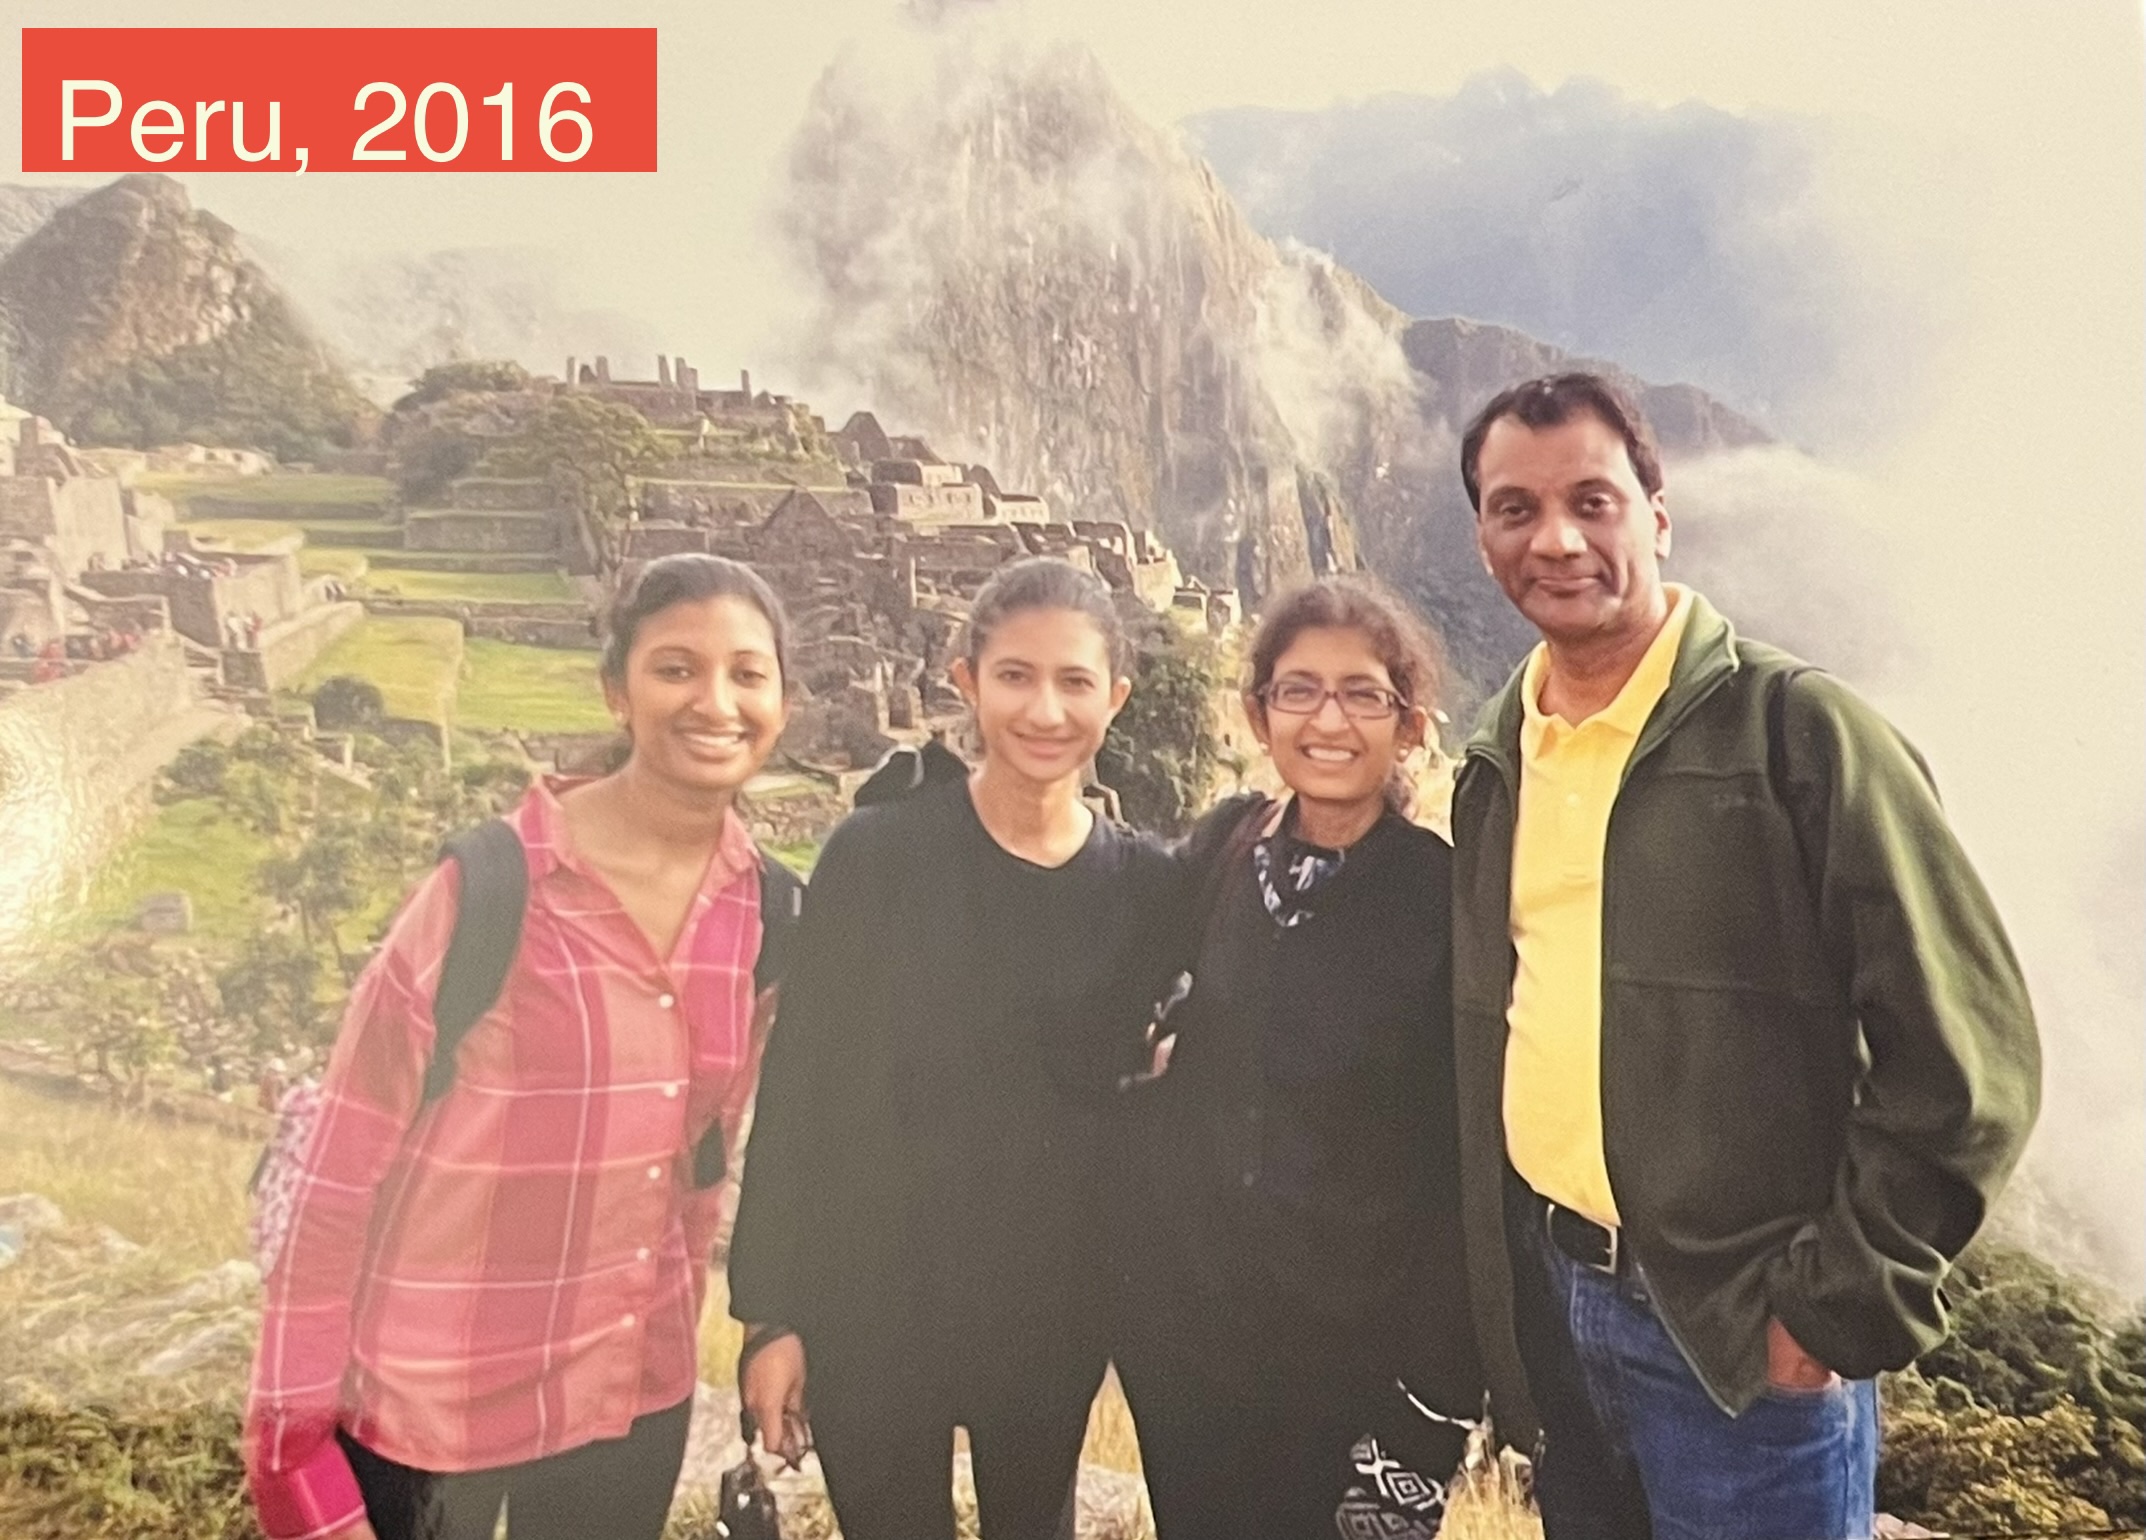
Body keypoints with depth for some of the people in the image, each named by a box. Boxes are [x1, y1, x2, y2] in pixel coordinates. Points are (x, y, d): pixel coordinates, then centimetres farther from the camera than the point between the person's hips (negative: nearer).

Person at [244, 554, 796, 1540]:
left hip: (638, 1395, 4)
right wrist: (297, 1441, -10)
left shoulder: (768, 912, -4)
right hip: (432, 1396, -4)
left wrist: (676, 1329, 12)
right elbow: (343, 1167, -12)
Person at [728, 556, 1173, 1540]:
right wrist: (771, 1312, -8)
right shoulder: (878, 852, -11)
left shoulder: (1145, 885, -2)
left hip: (1054, 1313, 3)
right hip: (870, 1304, -2)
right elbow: (798, 1087, -9)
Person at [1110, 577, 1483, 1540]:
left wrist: (1437, 1383, -13)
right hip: (1183, 1332, 4)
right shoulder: (1219, 852, -1)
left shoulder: (1453, 895, -12)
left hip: (1358, 1352, -4)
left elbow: (1477, 1161, -11)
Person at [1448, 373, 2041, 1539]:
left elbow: (1963, 1050, -12)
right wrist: (1498, 1278, 10)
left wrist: (1842, 1305, -12)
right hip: (1549, 1299, 6)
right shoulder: (1497, 762, 7)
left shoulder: (1796, 727, -11)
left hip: (1747, 1335, -5)